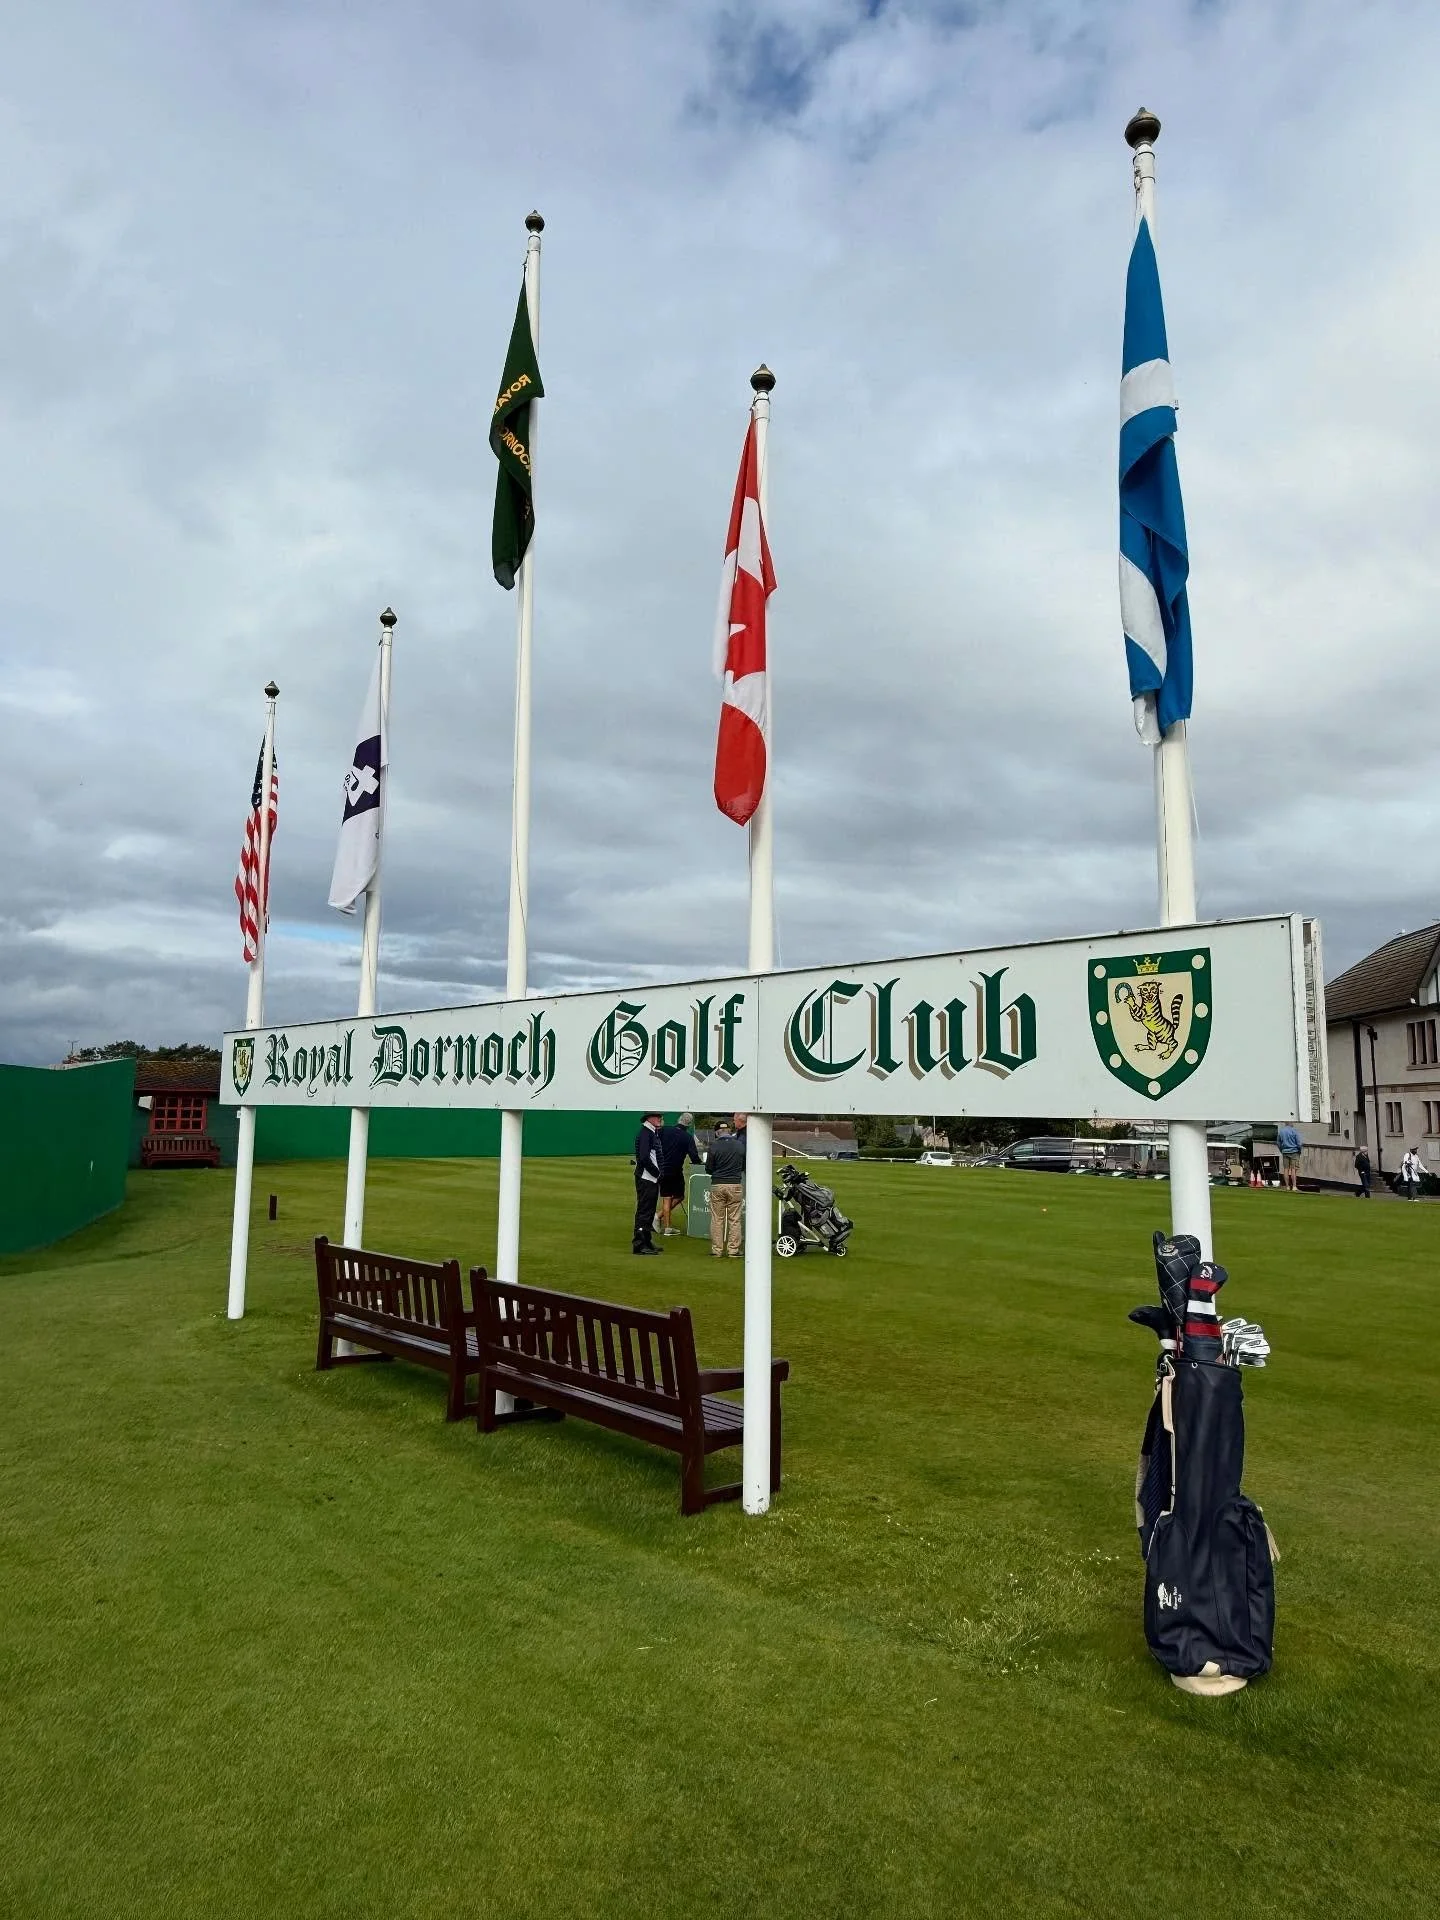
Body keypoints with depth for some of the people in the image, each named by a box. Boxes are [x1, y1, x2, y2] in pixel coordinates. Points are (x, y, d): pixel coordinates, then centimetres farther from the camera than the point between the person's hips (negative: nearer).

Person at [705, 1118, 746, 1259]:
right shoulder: (740, 1145, 0)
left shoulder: (714, 1147, -7)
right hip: (735, 1185, 1)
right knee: (734, 1219, 7)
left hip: (717, 1185, -1)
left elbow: (708, 1169, 0)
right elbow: (745, 1166, 11)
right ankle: (734, 1250, 8)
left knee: (717, 1219, 7)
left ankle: (717, 1250, 8)